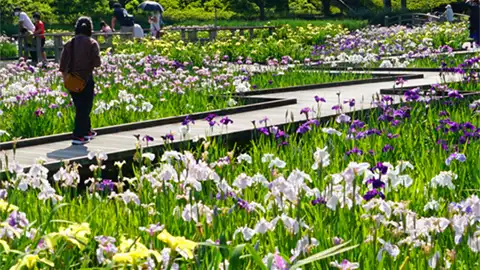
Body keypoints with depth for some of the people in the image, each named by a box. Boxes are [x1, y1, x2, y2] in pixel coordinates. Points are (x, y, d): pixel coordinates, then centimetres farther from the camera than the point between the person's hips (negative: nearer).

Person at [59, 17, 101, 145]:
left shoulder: (70, 43, 2)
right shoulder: (92, 43, -9)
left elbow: (63, 63, 1)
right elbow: (97, 62, -14)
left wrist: (65, 77, 10)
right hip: (86, 79, -5)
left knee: (80, 107, 19)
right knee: (84, 108, 2)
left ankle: (87, 131, 32)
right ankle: (78, 136, -2)